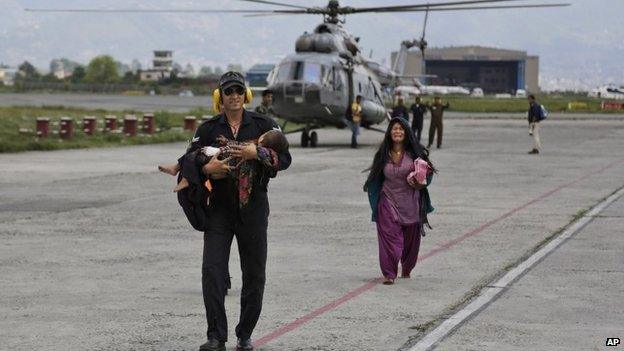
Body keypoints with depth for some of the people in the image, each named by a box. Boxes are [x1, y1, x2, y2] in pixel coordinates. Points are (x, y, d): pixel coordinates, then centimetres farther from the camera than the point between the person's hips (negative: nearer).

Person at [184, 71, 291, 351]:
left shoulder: (263, 125, 3)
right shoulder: (208, 129, 6)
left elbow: (285, 158, -3)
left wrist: (258, 153, -20)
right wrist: (207, 168, -16)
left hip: (253, 208, 0)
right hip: (219, 208, 0)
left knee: (254, 274, 5)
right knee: (212, 270, -11)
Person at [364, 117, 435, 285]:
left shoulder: (415, 152, -3)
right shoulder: (383, 154, 2)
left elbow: (428, 173, 2)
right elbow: (375, 177, 13)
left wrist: (418, 182, -17)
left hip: (411, 202, 0)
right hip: (389, 201, 0)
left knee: (411, 238, 11)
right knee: (389, 236, -11)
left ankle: (406, 269, 33)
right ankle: (389, 273, -8)